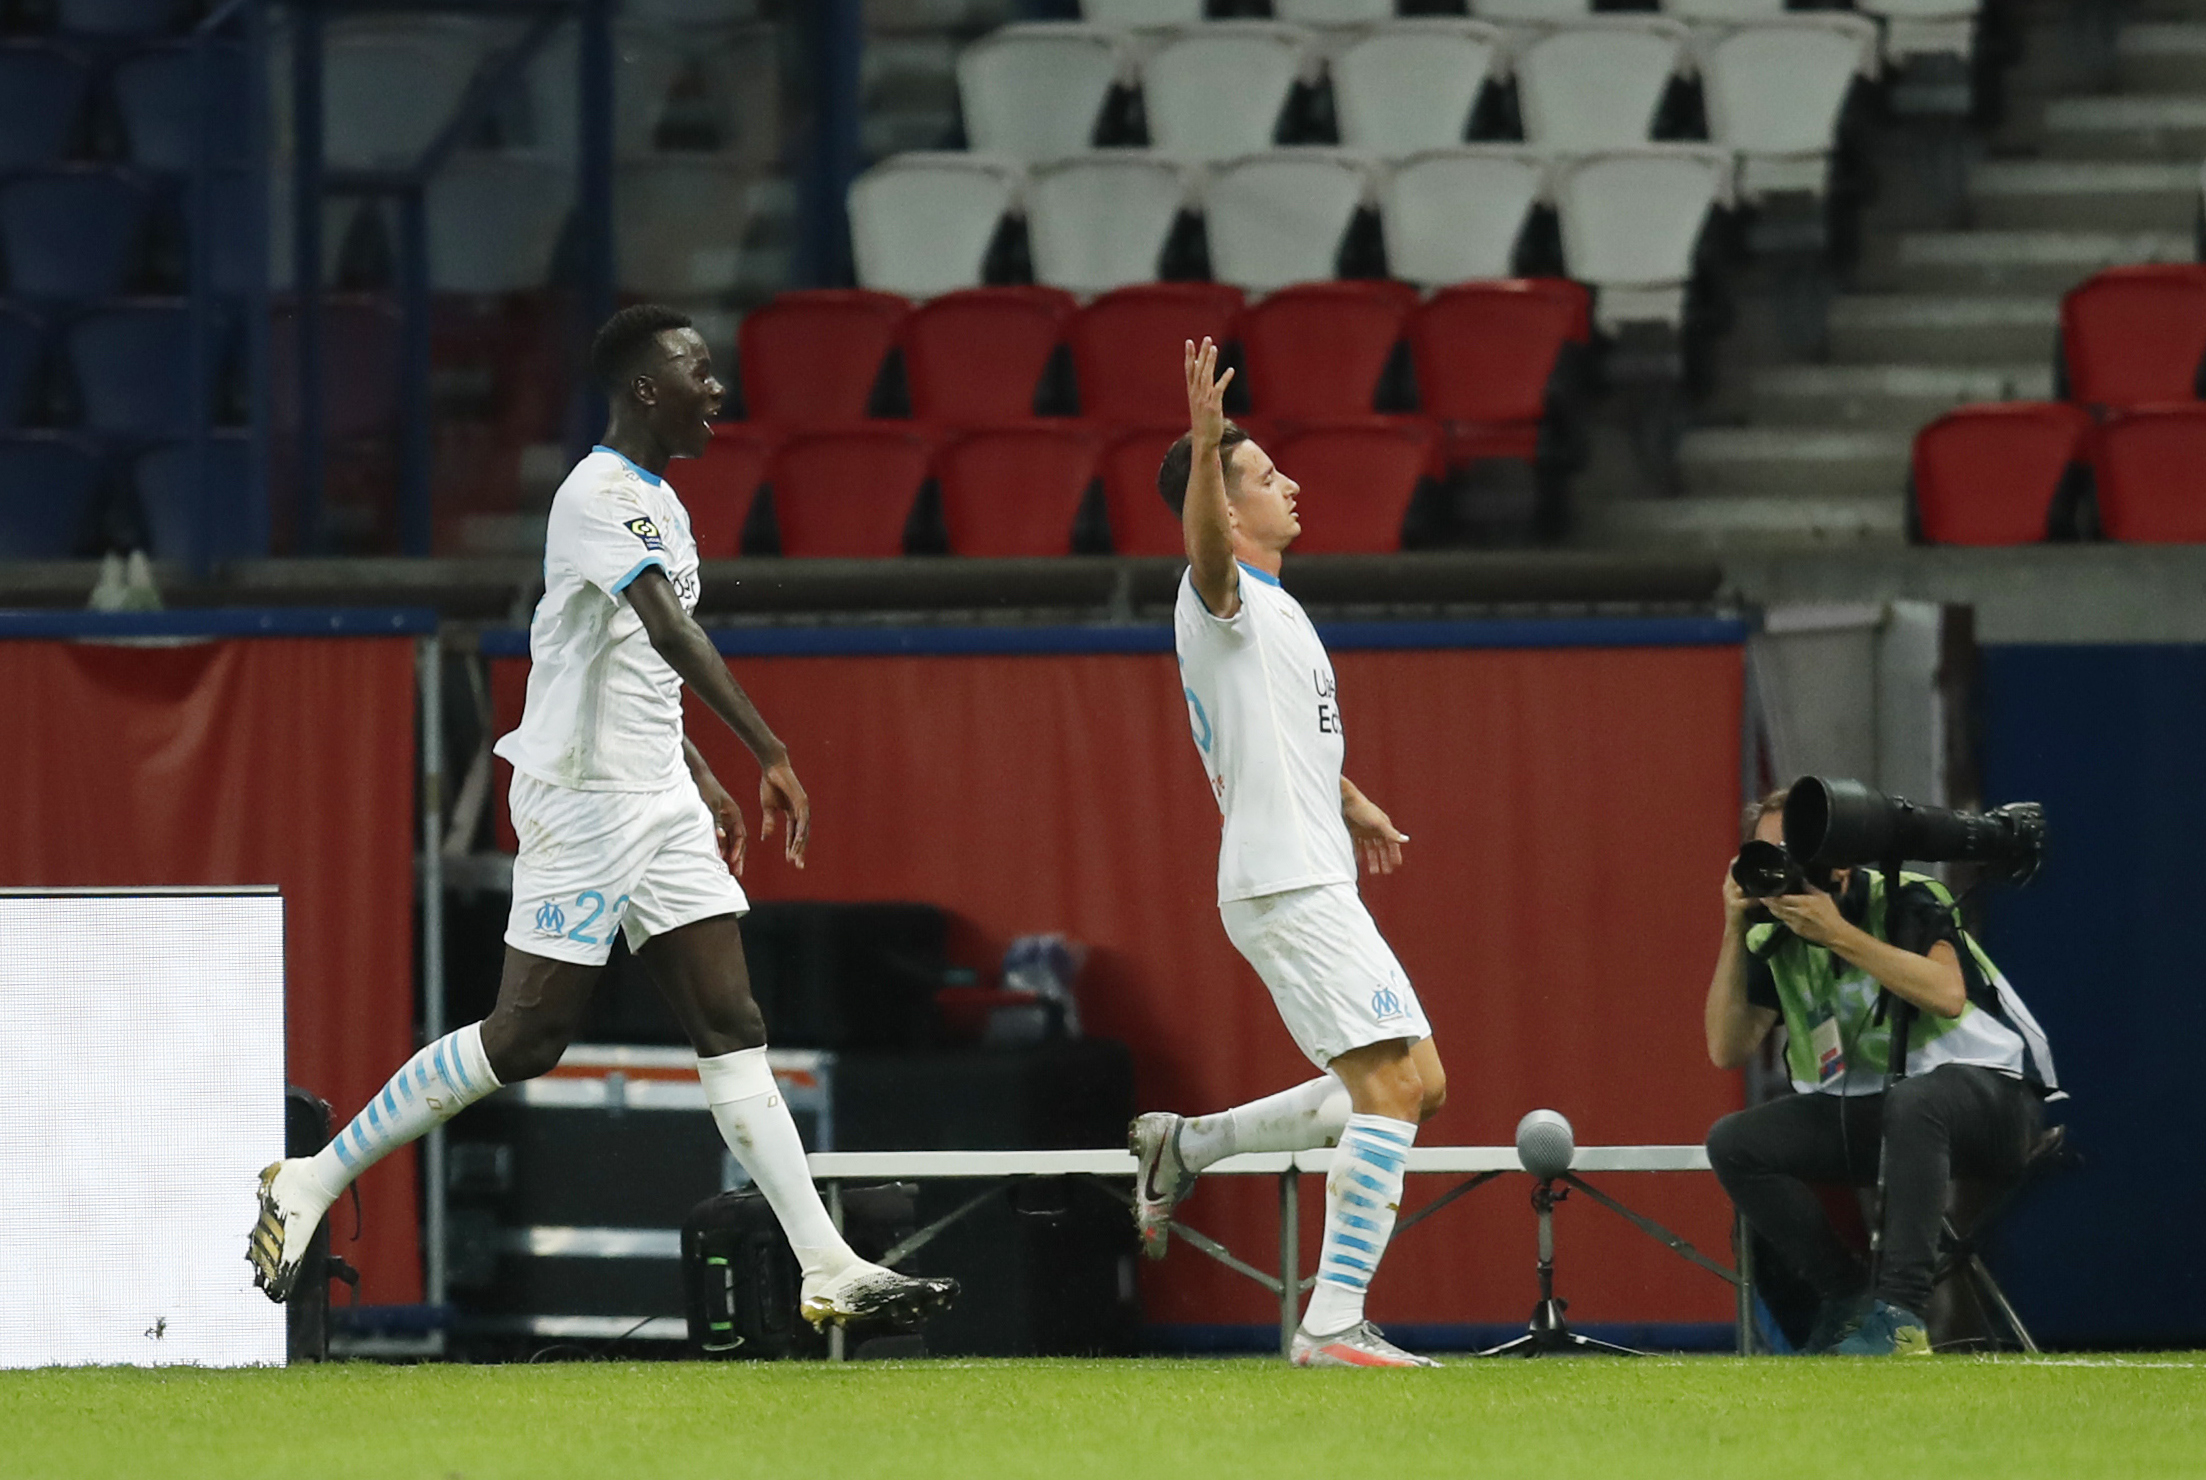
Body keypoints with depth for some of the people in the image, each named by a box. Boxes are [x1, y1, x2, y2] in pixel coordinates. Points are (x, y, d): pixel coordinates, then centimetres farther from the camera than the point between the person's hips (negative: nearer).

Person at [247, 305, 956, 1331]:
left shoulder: (661, 505, 15)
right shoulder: (598, 496, -17)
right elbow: (670, 631, -29)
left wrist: (702, 781, 23)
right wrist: (769, 754, -36)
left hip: (661, 805, 9)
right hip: (581, 807, -9)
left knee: (732, 1029, 1)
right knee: (526, 1038, -5)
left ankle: (828, 1270, -5)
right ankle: (313, 1182, 9)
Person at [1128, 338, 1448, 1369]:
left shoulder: (1276, 610, 20)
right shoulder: (1222, 596, -9)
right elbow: (1205, 539, -34)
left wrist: (1352, 805, 47)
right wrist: (1207, 449, -50)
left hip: (1313, 879, 10)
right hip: (1285, 886, -10)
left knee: (1415, 1086, 11)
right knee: (1393, 1083, -16)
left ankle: (1185, 1146, 16)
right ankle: (1333, 1324, -20)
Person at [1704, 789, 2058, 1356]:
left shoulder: (1905, 901, -10)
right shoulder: (1774, 941, 5)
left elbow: (1948, 994, -28)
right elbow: (1727, 1049, 0)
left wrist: (1838, 934, -28)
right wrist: (1734, 934, -9)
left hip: (1988, 1092, -6)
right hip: (1859, 1114, 6)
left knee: (1912, 1101, -41)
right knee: (1733, 1142, -11)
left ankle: (1899, 1313, -41)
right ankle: (1846, 1297, -11)